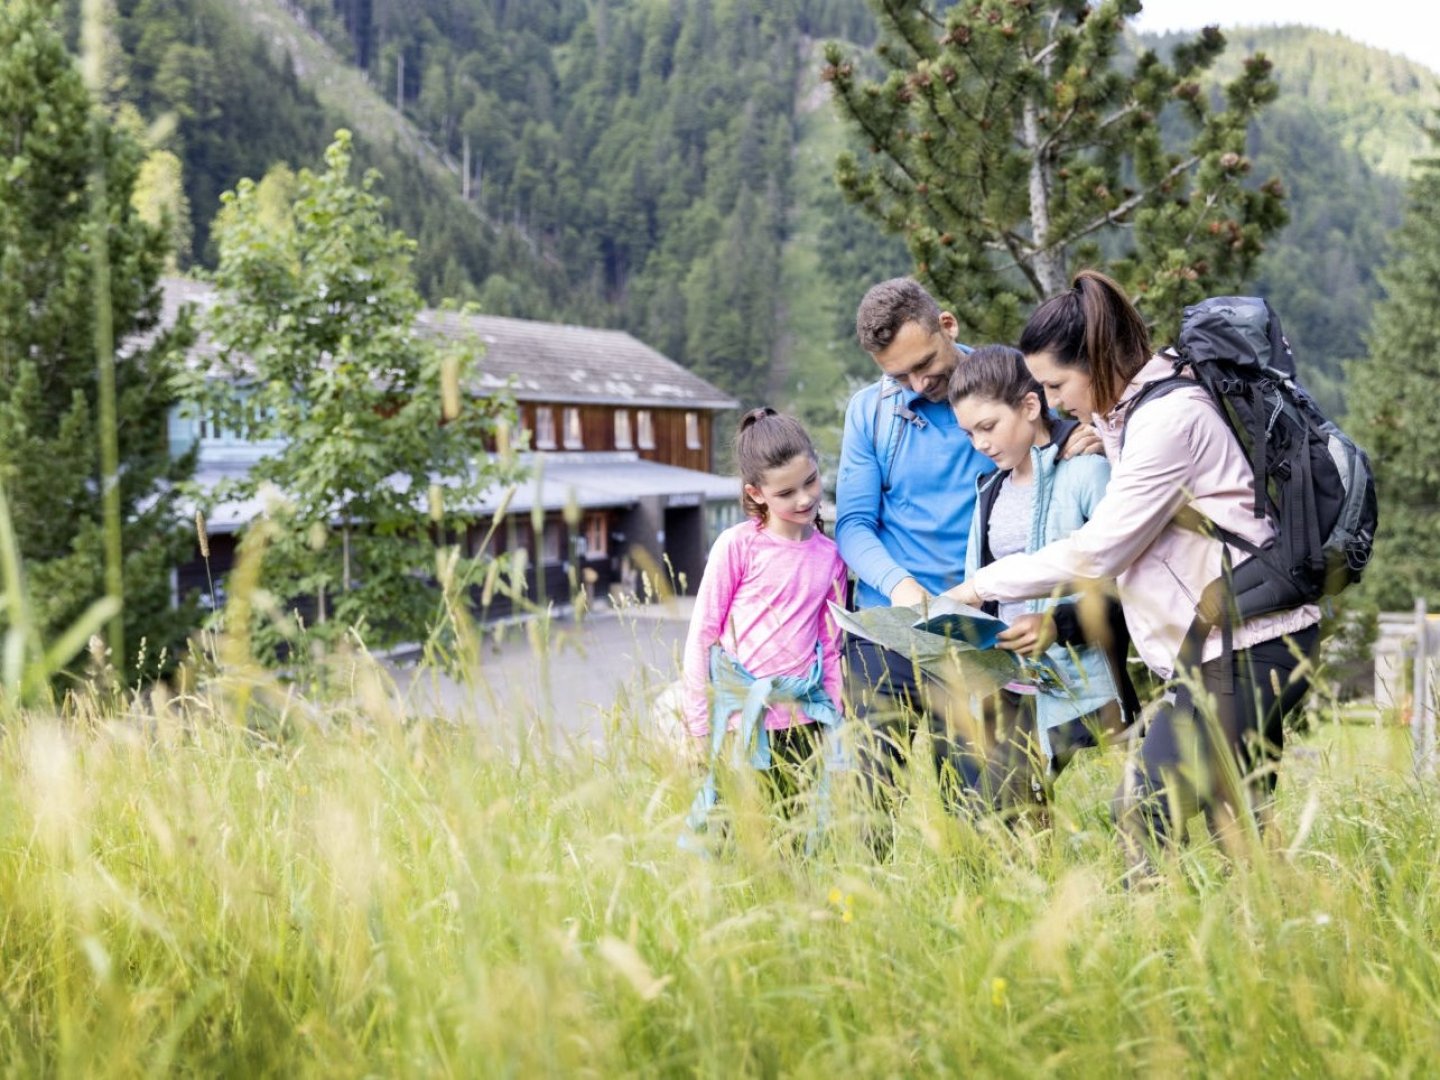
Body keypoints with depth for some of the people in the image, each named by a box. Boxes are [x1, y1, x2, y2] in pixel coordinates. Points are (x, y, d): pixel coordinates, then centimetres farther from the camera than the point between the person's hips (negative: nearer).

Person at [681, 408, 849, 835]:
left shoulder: (830, 556, 6)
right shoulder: (738, 545, -6)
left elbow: (830, 647, 13)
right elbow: (702, 634, -2)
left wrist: (831, 721, 10)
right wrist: (700, 723, -3)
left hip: (801, 718, 4)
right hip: (739, 715, -3)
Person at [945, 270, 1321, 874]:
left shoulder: (1169, 417, -16)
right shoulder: (1127, 414, 14)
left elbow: (1096, 551, -15)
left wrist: (984, 585, -6)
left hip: (1244, 647, -10)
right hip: (1231, 644, 10)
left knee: (1143, 813, -10)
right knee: (1235, 829, 13)